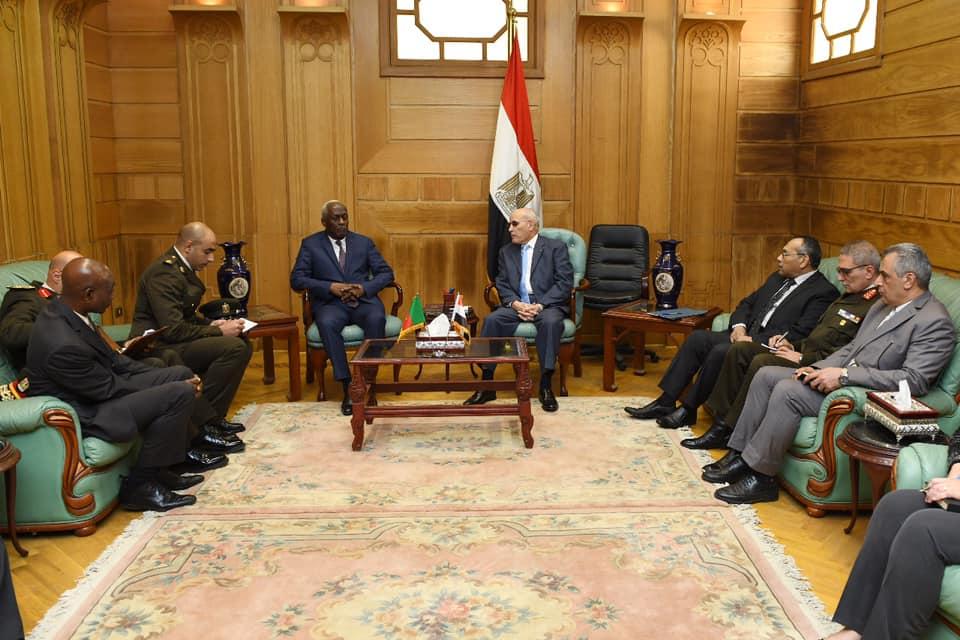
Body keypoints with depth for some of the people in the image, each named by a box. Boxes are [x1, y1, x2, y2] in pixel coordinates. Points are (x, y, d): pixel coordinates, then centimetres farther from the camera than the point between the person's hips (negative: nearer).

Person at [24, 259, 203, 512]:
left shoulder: (63, 310, -3)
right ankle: (139, 485, -5)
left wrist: (168, 379, 2)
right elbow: (108, 390, -20)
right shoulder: (63, 345, -32)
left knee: (182, 374, 9)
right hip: (85, 414, -10)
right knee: (180, 393, -21)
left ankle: (159, 469, 15)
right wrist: (174, 387, -9)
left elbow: (111, 359, 7)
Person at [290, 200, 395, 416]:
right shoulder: (310, 244, 10)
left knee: (377, 318, -34)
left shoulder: (364, 242, 15)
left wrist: (365, 288, -11)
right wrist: (330, 287, -13)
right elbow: (297, 279, 1)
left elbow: (386, 273, 9)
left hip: (363, 300, 1)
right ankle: (347, 386, -31)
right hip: (330, 302, -1)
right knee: (326, 323, -36)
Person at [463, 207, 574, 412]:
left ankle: (546, 386, -27)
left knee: (550, 322, -37)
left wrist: (540, 305, -18)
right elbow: (502, 284, 9)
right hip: (517, 305, 4)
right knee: (491, 320, -25)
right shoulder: (506, 252, 17)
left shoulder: (556, 248, 3)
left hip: (547, 305, -3)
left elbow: (564, 283, -6)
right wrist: (515, 304, -12)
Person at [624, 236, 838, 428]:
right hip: (746, 336, 8)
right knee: (698, 338, -10)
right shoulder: (778, 278, 19)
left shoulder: (823, 292, -8)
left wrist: (754, 340, -19)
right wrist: (739, 326, 1)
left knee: (720, 352, -29)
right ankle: (666, 401, -9)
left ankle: (688, 410, -15)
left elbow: (798, 334, -18)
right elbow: (747, 304, 23)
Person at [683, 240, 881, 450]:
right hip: (804, 351, 10)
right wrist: (793, 345, 7)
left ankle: (730, 432, -15)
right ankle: (721, 421, -1)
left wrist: (802, 358, -18)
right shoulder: (849, 296, 20)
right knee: (740, 350, -1)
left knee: (761, 362, -28)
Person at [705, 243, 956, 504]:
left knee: (787, 390, -26)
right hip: (841, 378, 10)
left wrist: (845, 375, -26)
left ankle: (760, 477, -16)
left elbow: (915, 380, -24)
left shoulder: (935, 322, -13)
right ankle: (739, 454, 0)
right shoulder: (883, 305, 16)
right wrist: (818, 368, 2)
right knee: (766, 375, -1)